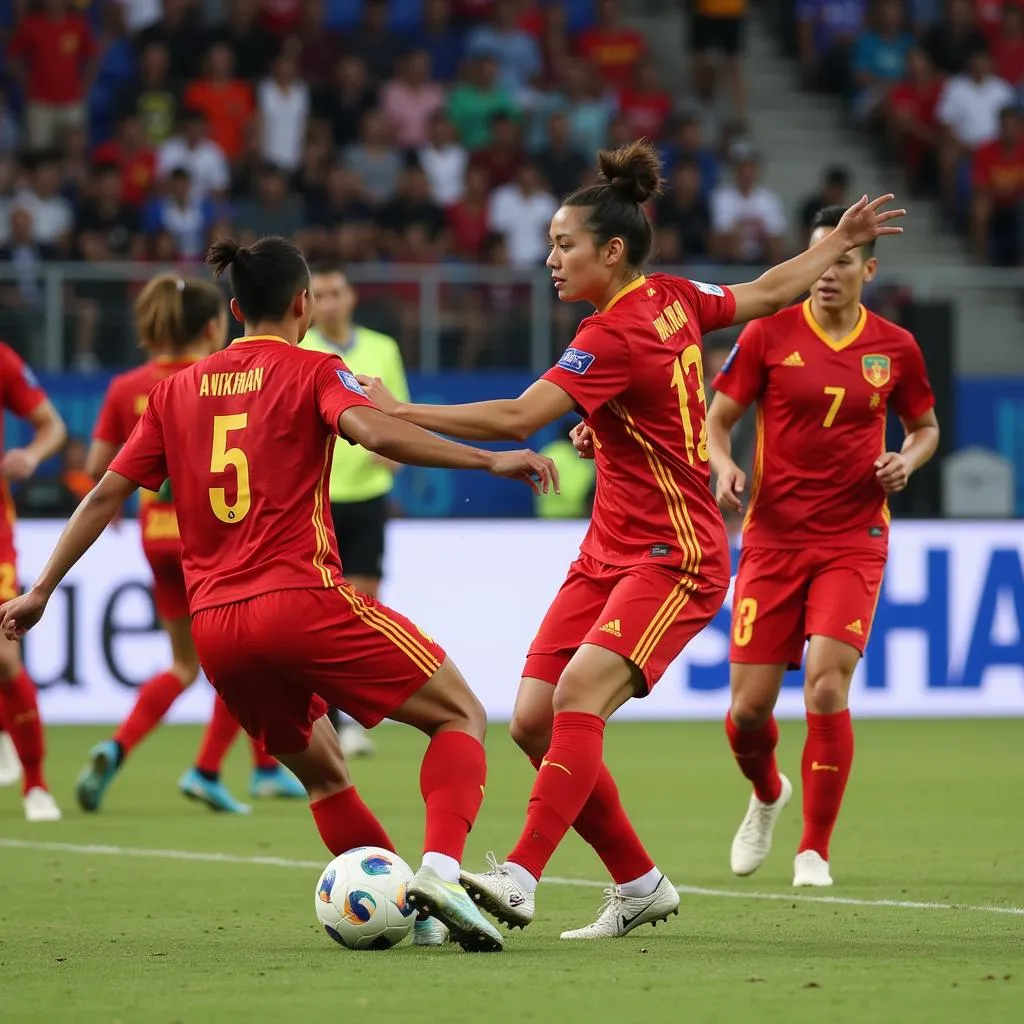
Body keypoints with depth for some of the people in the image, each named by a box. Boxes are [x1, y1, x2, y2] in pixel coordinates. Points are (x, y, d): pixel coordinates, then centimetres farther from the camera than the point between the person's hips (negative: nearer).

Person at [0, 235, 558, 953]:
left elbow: (107, 494, 15)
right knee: (462, 715, 3)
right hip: (302, 602, -5)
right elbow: (373, 432, -18)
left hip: (213, 626, 6)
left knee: (323, 773, 23)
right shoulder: (311, 372, 2)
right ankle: (441, 868, -20)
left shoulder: (177, 389, 16)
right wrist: (489, 460, -20)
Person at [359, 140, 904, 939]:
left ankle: (519, 880, -38)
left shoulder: (614, 339, -20)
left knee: (577, 697, -28)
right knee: (534, 720, 0)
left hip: (676, 558, -10)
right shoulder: (672, 298, 5)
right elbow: (766, 294, 19)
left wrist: (396, 412, -27)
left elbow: (515, 419, -27)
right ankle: (639, 884, 11)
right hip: (611, 552, 10)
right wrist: (842, 241, 32)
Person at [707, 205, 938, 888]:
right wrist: (724, 466, -17)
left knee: (827, 684, -18)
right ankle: (767, 796, 35)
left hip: (853, 542, 0)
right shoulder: (769, 334, -2)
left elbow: (926, 426, 17)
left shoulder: (895, 347, 2)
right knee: (749, 705, -1)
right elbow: (717, 418, 4)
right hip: (772, 539, 1)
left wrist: (906, 461, -4)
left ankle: (815, 850, -2)